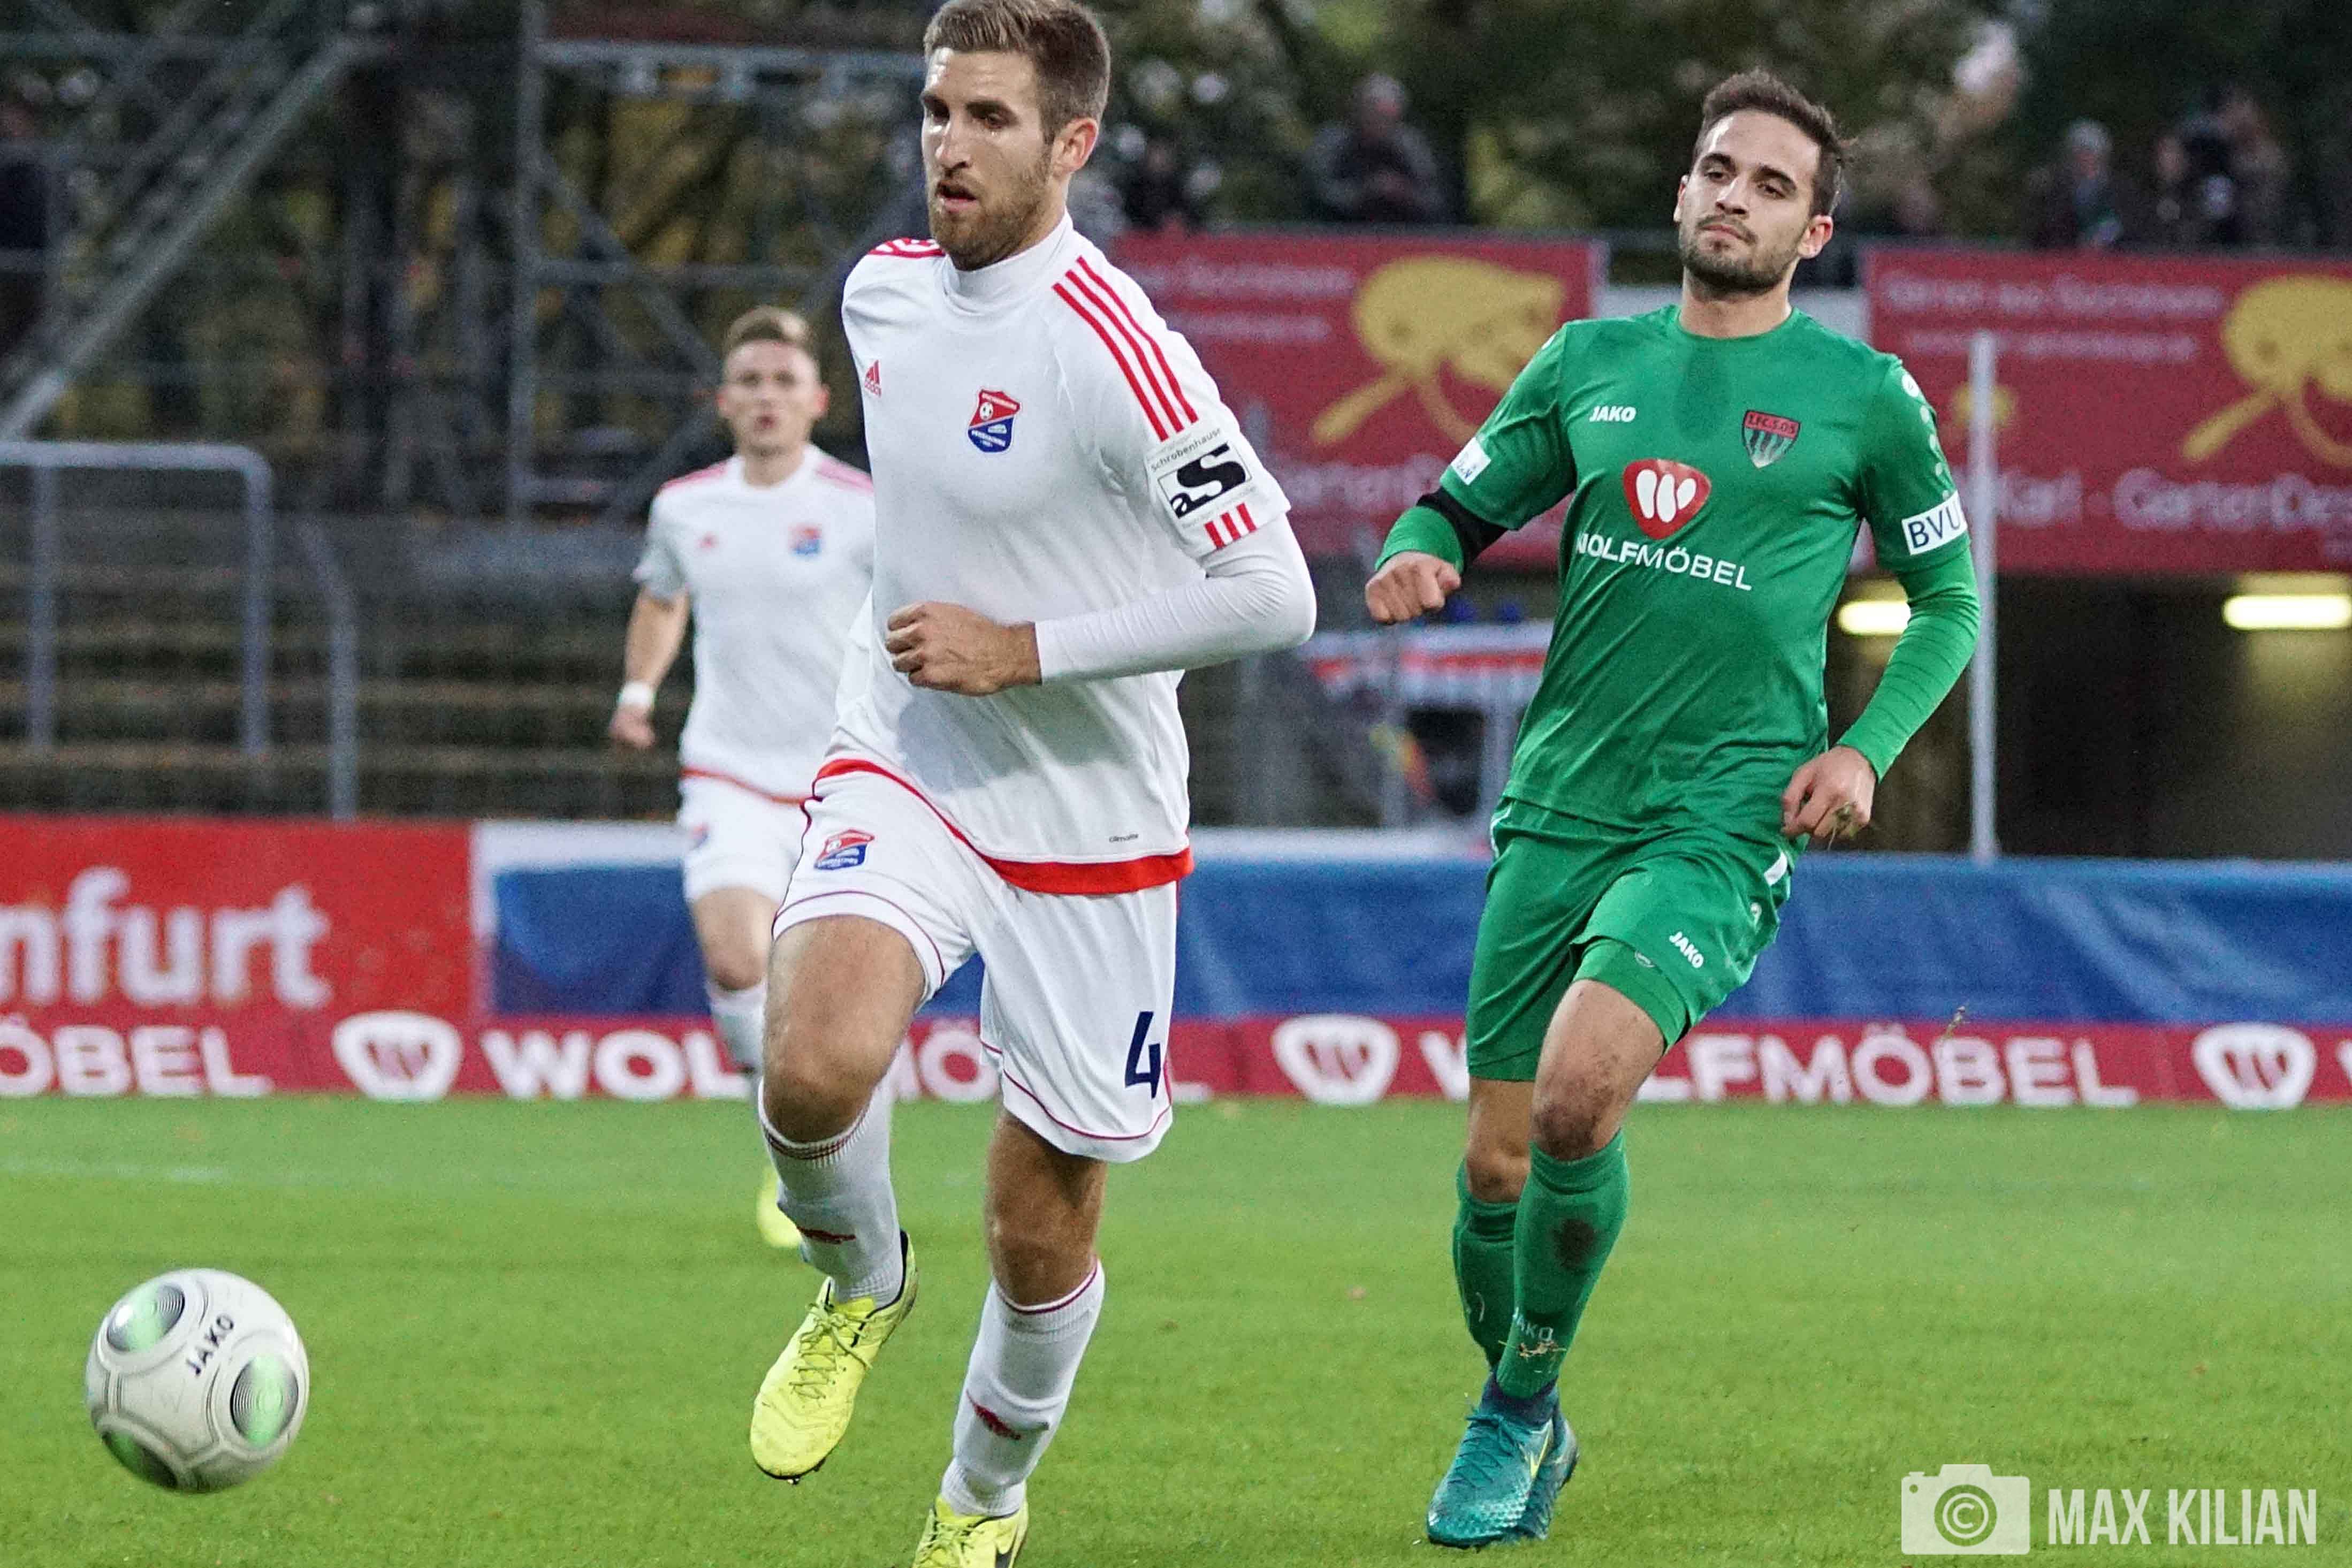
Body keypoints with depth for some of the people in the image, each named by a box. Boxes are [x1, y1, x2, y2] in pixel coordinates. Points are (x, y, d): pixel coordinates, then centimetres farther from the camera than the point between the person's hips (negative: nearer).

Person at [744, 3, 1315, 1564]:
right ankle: (863, 1284, 6)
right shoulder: (884, 291, 1)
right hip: (901, 774, 4)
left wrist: (1022, 649, -21)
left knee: (1040, 1233, 7)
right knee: (815, 1066, -27)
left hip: (1086, 829, -4)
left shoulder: (1112, 350, -20)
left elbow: (1273, 596, -20)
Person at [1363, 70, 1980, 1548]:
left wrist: (1867, 747, -3)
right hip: (1562, 803, 4)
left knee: (1578, 1088, -25)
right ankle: (1527, 1432, 26)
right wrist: (1420, 556, -5)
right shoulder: (1591, 362, 11)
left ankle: (1516, 1417, -5)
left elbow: (1951, 595, 12)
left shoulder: (1866, 396, 3)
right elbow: (1464, 501, 19)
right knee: (1498, 1167, 1)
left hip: (1727, 817, -4)